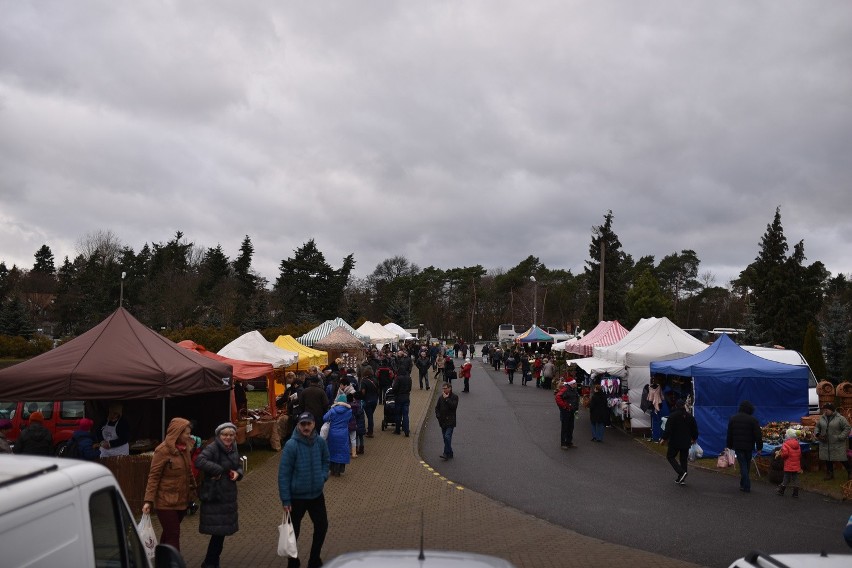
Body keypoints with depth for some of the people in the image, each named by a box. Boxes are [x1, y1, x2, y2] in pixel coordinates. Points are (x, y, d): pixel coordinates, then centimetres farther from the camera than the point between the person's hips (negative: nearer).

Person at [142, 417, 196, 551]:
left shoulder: (184, 449, 9)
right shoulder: (163, 451, -14)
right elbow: (153, 477, -15)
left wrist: (192, 490, 14)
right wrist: (148, 501, -19)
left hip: (182, 500, 7)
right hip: (166, 502, -7)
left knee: (169, 534, 16)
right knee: (173, 535, -5)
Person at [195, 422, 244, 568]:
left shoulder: (233, 449, 10)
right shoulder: (212, 448, -16)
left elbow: (239, 466, 21)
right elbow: (199, 461, -33)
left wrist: (238, 473, -2)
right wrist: (218, 470, -27)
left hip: (229, 496, 8)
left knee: (222, 530, 15)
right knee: (218, 531, -4)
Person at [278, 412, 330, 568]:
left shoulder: (320, 442, -6)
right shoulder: (291, 445, -20)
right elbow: (283, 474, -17)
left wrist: (323, 476, -3)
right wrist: (285, 500, -16)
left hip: (317, 495, 4)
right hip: (297, 496, -4)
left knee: (322, 526, 13)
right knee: (293, 531, 11)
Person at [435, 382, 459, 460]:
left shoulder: (454, 397, -5)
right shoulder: (441, 397, 10)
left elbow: (453, 406, -20)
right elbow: (437, 407, 16)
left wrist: (446, 399, -19)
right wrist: (438, 415, 0)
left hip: (450, 421, -6)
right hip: (443, 421, 6)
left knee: (447, 437, -17)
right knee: (446, 438, 11)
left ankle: (446, 453, -12)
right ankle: (450, 453, 21)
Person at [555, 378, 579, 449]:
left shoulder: (574, 390, 9)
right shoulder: (565, 390, -19)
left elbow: (576, 399, 26)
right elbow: (558, 397, -30)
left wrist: (576, 407, 15)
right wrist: (564, 405, -23)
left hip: (571, 411, 9)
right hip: (565, 411, -9)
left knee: (571, 427, 14)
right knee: (565, 427, -2)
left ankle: (569, 443, 25)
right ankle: (563, 444, 5)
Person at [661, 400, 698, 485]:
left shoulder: (673, 416, -11)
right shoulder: (690, 416, 4)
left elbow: (668, 429, -16)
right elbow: (695, 429, 12)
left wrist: (664, 439, -6)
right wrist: (694, 438, 28)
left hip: (675, 441, -5)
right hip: (686, 442, 5)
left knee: (670, 456, 6)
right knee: (683, 459, 12)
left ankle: (681, 472, -12)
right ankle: (681, 479, 13)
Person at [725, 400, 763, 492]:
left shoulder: (733, 419, 4)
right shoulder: (753, 420, -7)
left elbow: (729, 434, 10)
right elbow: (758, 435, -8)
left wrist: (730, 445, 18)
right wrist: (759, 447, 0)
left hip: (738, 446, 1)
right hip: (748, 446, -1)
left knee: (743, 465, 2)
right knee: (747, 465, 13)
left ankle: (746, 486, -5)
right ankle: (743, 484, 22)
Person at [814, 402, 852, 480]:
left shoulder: (840, 418, -9)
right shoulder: (822, 418, 6)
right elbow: (817, 427, 16)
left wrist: (840, 437, -17)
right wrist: (817, 434, -3)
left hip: (838, 444, -4)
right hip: (825, 444, 5)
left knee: (843, 459, 3)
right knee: (828, 460, 12)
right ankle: (830, 474, 26)